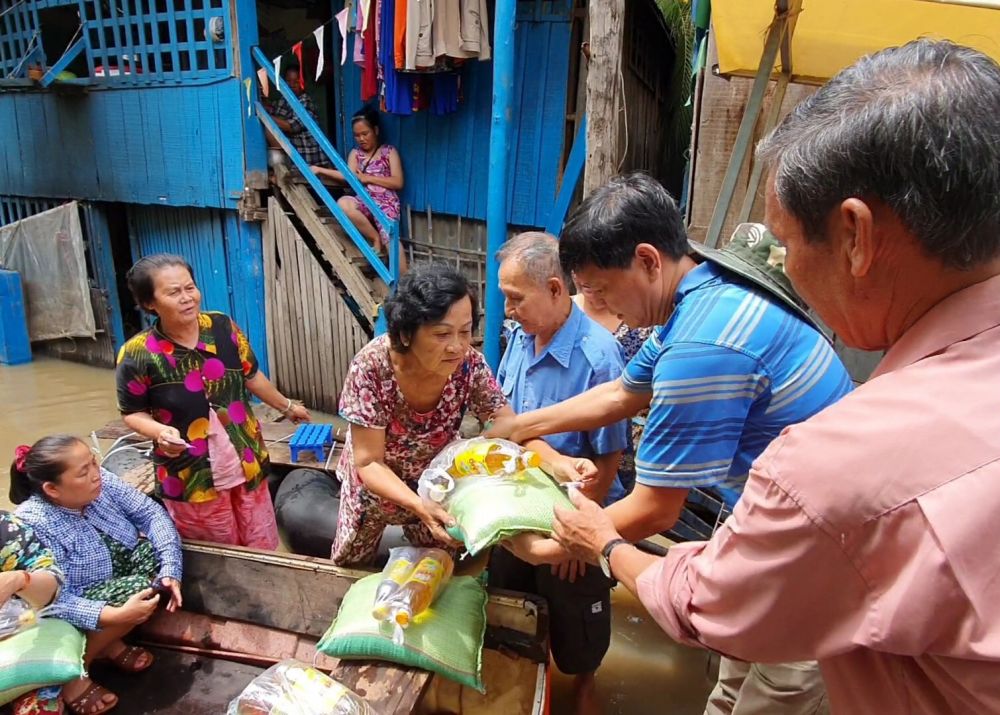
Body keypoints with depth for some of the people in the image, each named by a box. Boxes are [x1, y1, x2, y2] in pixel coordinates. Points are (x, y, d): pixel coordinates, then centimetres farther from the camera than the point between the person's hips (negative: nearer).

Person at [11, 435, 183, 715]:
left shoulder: (101, 483, -16)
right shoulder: (32, 525, -31)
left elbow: (151, 513, -13)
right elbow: (56, 601, -31)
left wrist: (170, 569, -24)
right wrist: (115, 615, -40)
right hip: (82, 607, -7)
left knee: (156, 550, -13)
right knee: (138, 590, -27)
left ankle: (110, 641, 0)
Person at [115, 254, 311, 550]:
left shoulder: (223, 327, -5)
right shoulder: (138, 354, -15)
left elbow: (250, 375, 10)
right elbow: (133, 413, -3)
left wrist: (287, 406, 20)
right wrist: (159, 432, -23)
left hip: (247, 462, 3)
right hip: (191, 476, -3)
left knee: (263, 549, 17)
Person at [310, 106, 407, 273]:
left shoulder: (389, 151, 9)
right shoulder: (355, 153, 18)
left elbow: (398, 183, -1)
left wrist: (368, 178, -4)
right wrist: (320, 170, -12)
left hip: (386, 202, -3)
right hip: (364, 202, 3)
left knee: (389, 236, -30)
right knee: (343, 203, -31)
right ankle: (375, 238, -15)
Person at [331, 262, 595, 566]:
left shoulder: (470, 366, -29)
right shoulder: (370, 367, -35)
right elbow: (369, 463, -31)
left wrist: (556, 460, -45)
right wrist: (418, 505, -49)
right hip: (376, 484, -1)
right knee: (350, 564, 25)